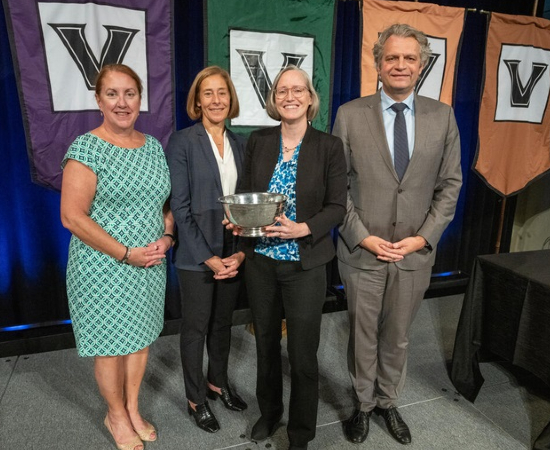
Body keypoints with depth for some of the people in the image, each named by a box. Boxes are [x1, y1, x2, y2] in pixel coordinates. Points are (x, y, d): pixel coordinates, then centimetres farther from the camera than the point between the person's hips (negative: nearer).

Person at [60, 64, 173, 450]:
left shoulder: (153, 146, 6)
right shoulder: (86, 149, -12)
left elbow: (166, 201, 14)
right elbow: (72, 217, -16)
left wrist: (167, 236, -4)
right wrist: (126, 254, -17)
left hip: (151, 265, 6)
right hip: (104, 268, -5)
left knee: (141, 337, 17)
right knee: (112, 345, 11)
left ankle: (133, 410, 40)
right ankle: (116, 416, 36)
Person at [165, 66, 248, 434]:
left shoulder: (240, 144, 7)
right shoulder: (182, 142, -8)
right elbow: (180, 207, -12)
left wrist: (240, 252, -5)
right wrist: (208, 257, -15)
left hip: (233, 254, 5)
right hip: (196, 256, -4)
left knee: (223, 323, 19)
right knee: (195, 328, 11)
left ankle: (219, 382, 41)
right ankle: (196, 399, 31)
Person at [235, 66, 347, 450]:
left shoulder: (329, 146, -6)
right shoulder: (258, 141, 2)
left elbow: (337, 207, -7)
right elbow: (245, 193, 9)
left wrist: (303, 229, -23)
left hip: (305, 264, -3)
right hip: (260, 261, 3)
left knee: (303, 355, 6)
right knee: (266, 343, 19)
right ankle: (269, 411, 45)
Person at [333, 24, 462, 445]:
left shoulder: (442, 116, 1)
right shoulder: (350, 115, -5)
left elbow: (450, 184, 3)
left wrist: (423, 237, -7)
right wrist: (361, 236, -12)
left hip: (415, 252, 2)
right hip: (363, 251, -1)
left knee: (398, 337, 18)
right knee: (363, 336, 15)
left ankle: (388, 402, 42)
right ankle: (364, 404, 39)